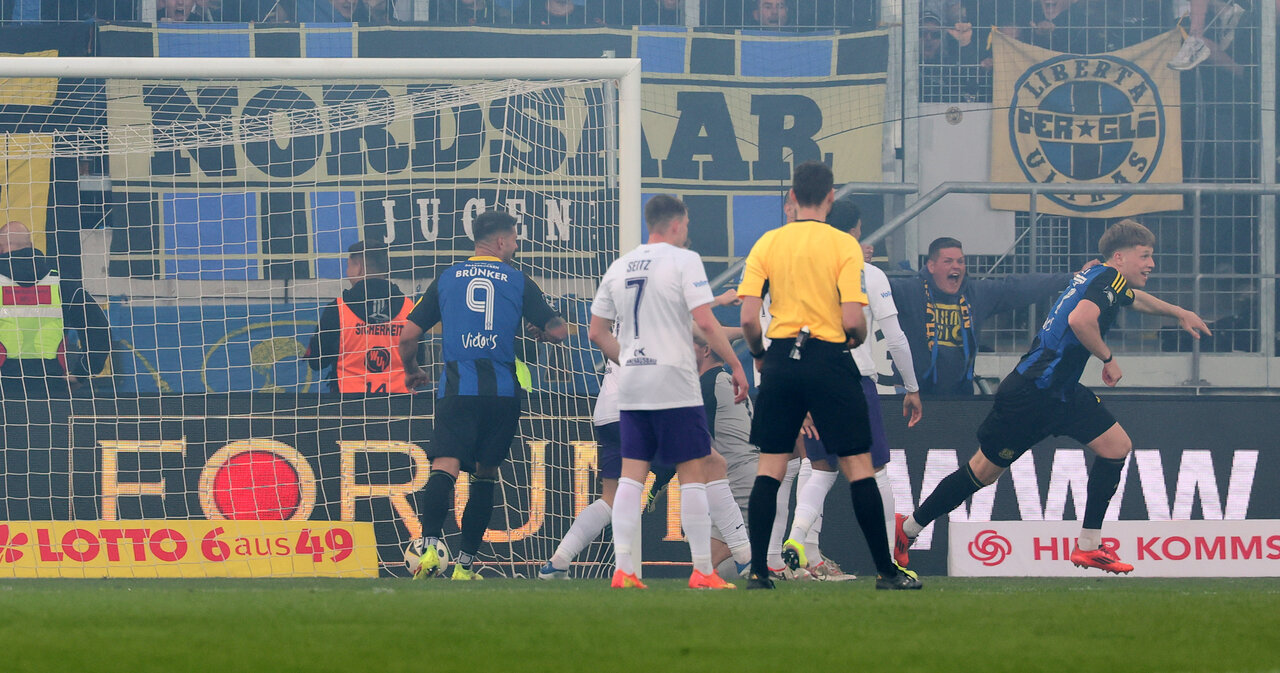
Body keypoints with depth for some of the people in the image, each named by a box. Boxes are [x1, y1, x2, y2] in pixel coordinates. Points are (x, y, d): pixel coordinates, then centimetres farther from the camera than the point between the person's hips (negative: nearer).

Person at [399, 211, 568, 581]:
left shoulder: (446, 278, 11)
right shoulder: (518, 281, 8)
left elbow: (408, 335, 10)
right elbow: (558, 331, 6)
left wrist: (411, 370, 30)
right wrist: (542, 333, 31)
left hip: (457, 387, 0)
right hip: (502, 390, 0)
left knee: (445, 466, -14)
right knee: (485, 473, 13)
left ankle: (429, 544, -38)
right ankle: (465, 562, 13)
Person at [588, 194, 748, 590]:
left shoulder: (619, 268, 12)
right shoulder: (683, 260, -6)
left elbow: (597, 332, 15)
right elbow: (705, 321, -14)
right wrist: (736, 366, -8)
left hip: (631, 386, 5)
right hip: (674, 386, -5)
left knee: (631, 476, 5)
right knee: (692, 474, 0)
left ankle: (622, 569, -2)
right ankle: (702, 572, 0)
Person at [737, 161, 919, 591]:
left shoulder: (767, 244, 3)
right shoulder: (843, 245, -5)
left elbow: (748, 319, -1)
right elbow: (853, 321, -11)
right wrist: (859, 338, 11)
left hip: (781, 359, 3)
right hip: (829, 358, -3)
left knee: (769, 469, 7)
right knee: (858, 467, 3)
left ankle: (758, 571, 2)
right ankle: (886, 570, 3)